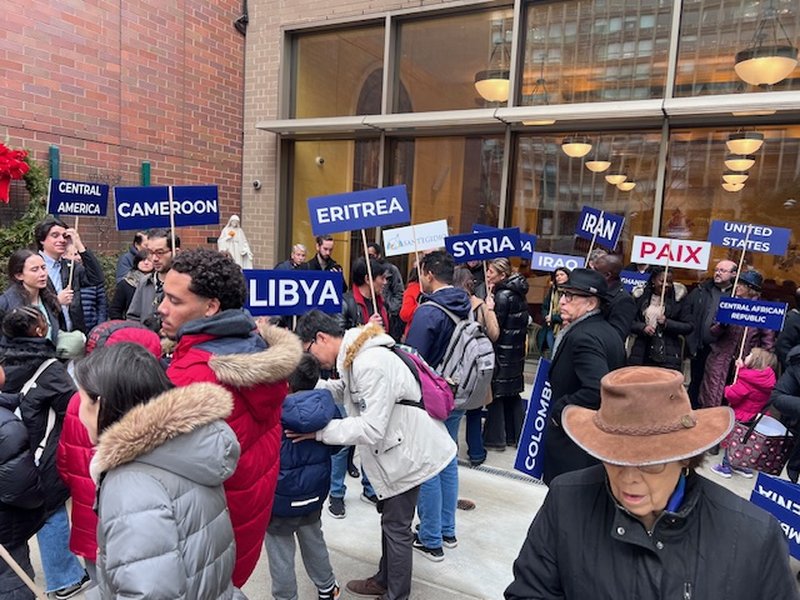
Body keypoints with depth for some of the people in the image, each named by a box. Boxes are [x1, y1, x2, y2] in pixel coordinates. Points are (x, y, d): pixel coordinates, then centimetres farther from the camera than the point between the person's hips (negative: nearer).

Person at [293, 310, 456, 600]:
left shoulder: (371, 364, -30)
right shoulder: (356, 354, -1)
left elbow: (371, 428, -31)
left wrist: (320, 430, -29)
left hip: (408, 451, -9)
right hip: (397, 447, 9)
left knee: (396, 527, 8)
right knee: (390, 519, 24)